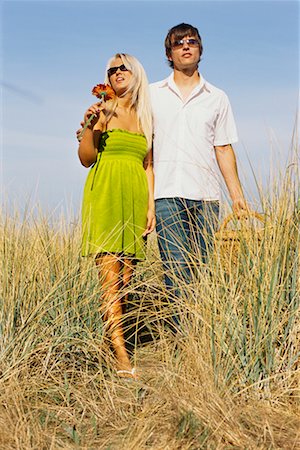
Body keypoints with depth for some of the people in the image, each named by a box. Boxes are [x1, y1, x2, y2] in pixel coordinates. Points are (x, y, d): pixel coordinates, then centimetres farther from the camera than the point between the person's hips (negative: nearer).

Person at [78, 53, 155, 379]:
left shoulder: (145, 116, 16)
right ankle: (120, 355, -16)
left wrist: (151, 206, 6)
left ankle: (110, 337, 11)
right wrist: (89, 126, -14)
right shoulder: (103, 110, 5)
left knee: (126, 277, 2)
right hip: (105, 195, -4)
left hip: (135, 199, 4)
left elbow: (148, 165, 15)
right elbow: (86, 159, 1)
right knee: (110, 276, -13)